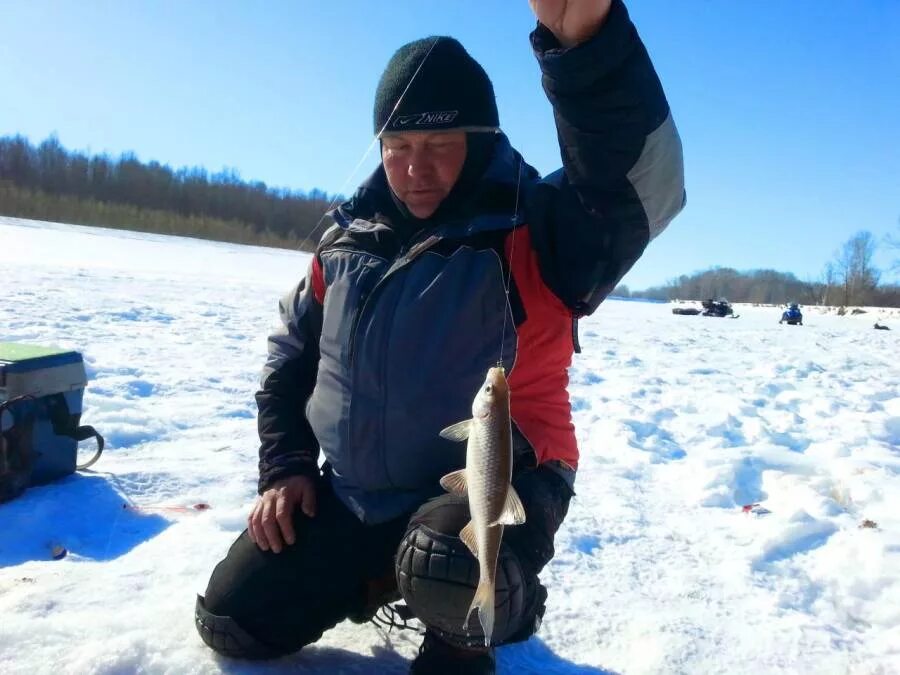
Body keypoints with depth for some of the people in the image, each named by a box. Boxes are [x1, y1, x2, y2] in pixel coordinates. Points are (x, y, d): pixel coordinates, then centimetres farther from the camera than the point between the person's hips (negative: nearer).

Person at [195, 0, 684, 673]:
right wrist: (285, 466, 4)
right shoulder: (348, 240, 2)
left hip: (494, 481, -5)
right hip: (351, 493, 6)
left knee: (449, 580, -39)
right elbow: (290, 358, 13)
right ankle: (392, 571, 29)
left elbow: (642, 183, -38)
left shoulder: (530, 233, -16)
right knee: (233, 620, 10)